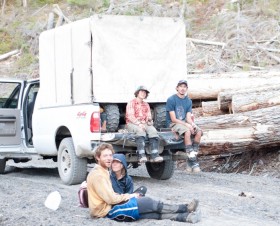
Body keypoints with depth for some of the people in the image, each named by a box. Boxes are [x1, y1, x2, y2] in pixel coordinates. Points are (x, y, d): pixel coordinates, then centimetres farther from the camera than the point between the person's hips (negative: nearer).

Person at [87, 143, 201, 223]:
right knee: (149, 203, -10)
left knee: (153, 213, -3)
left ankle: (185, 217, -9)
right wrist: (130, 196, -7)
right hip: (108, 211, -9)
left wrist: (126, 197, 0)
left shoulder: (103, 172, 15)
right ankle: (185, 209, 0)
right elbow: (111, 199, -22)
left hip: (112, 206, 9)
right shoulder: (97, 175, -18)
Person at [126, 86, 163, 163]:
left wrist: (149, 120, -8)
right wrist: (139, 124, -23)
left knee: (153, 130, -29)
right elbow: (130, 117, -7)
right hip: (132, 124, -5)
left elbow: (149, 116, 18)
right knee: (140, 130, -39)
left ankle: (154, 155, -40)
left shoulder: (146, 105, 25)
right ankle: (141, 155, -49)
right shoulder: (131, 103, 6)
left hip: (144, 124, 5)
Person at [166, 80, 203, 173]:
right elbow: (173, 119, -13)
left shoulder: (188, 101, 10)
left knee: (199, 131, -21)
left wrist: (192, 124, -18)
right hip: (173, 124, -6)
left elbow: (188, 117, 5)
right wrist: (186, 124, -21)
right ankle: (192, 161, -34)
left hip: (184, 123, 6)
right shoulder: (171, 100, -8)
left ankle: (193, 154, -20)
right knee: (187, 131, -34)